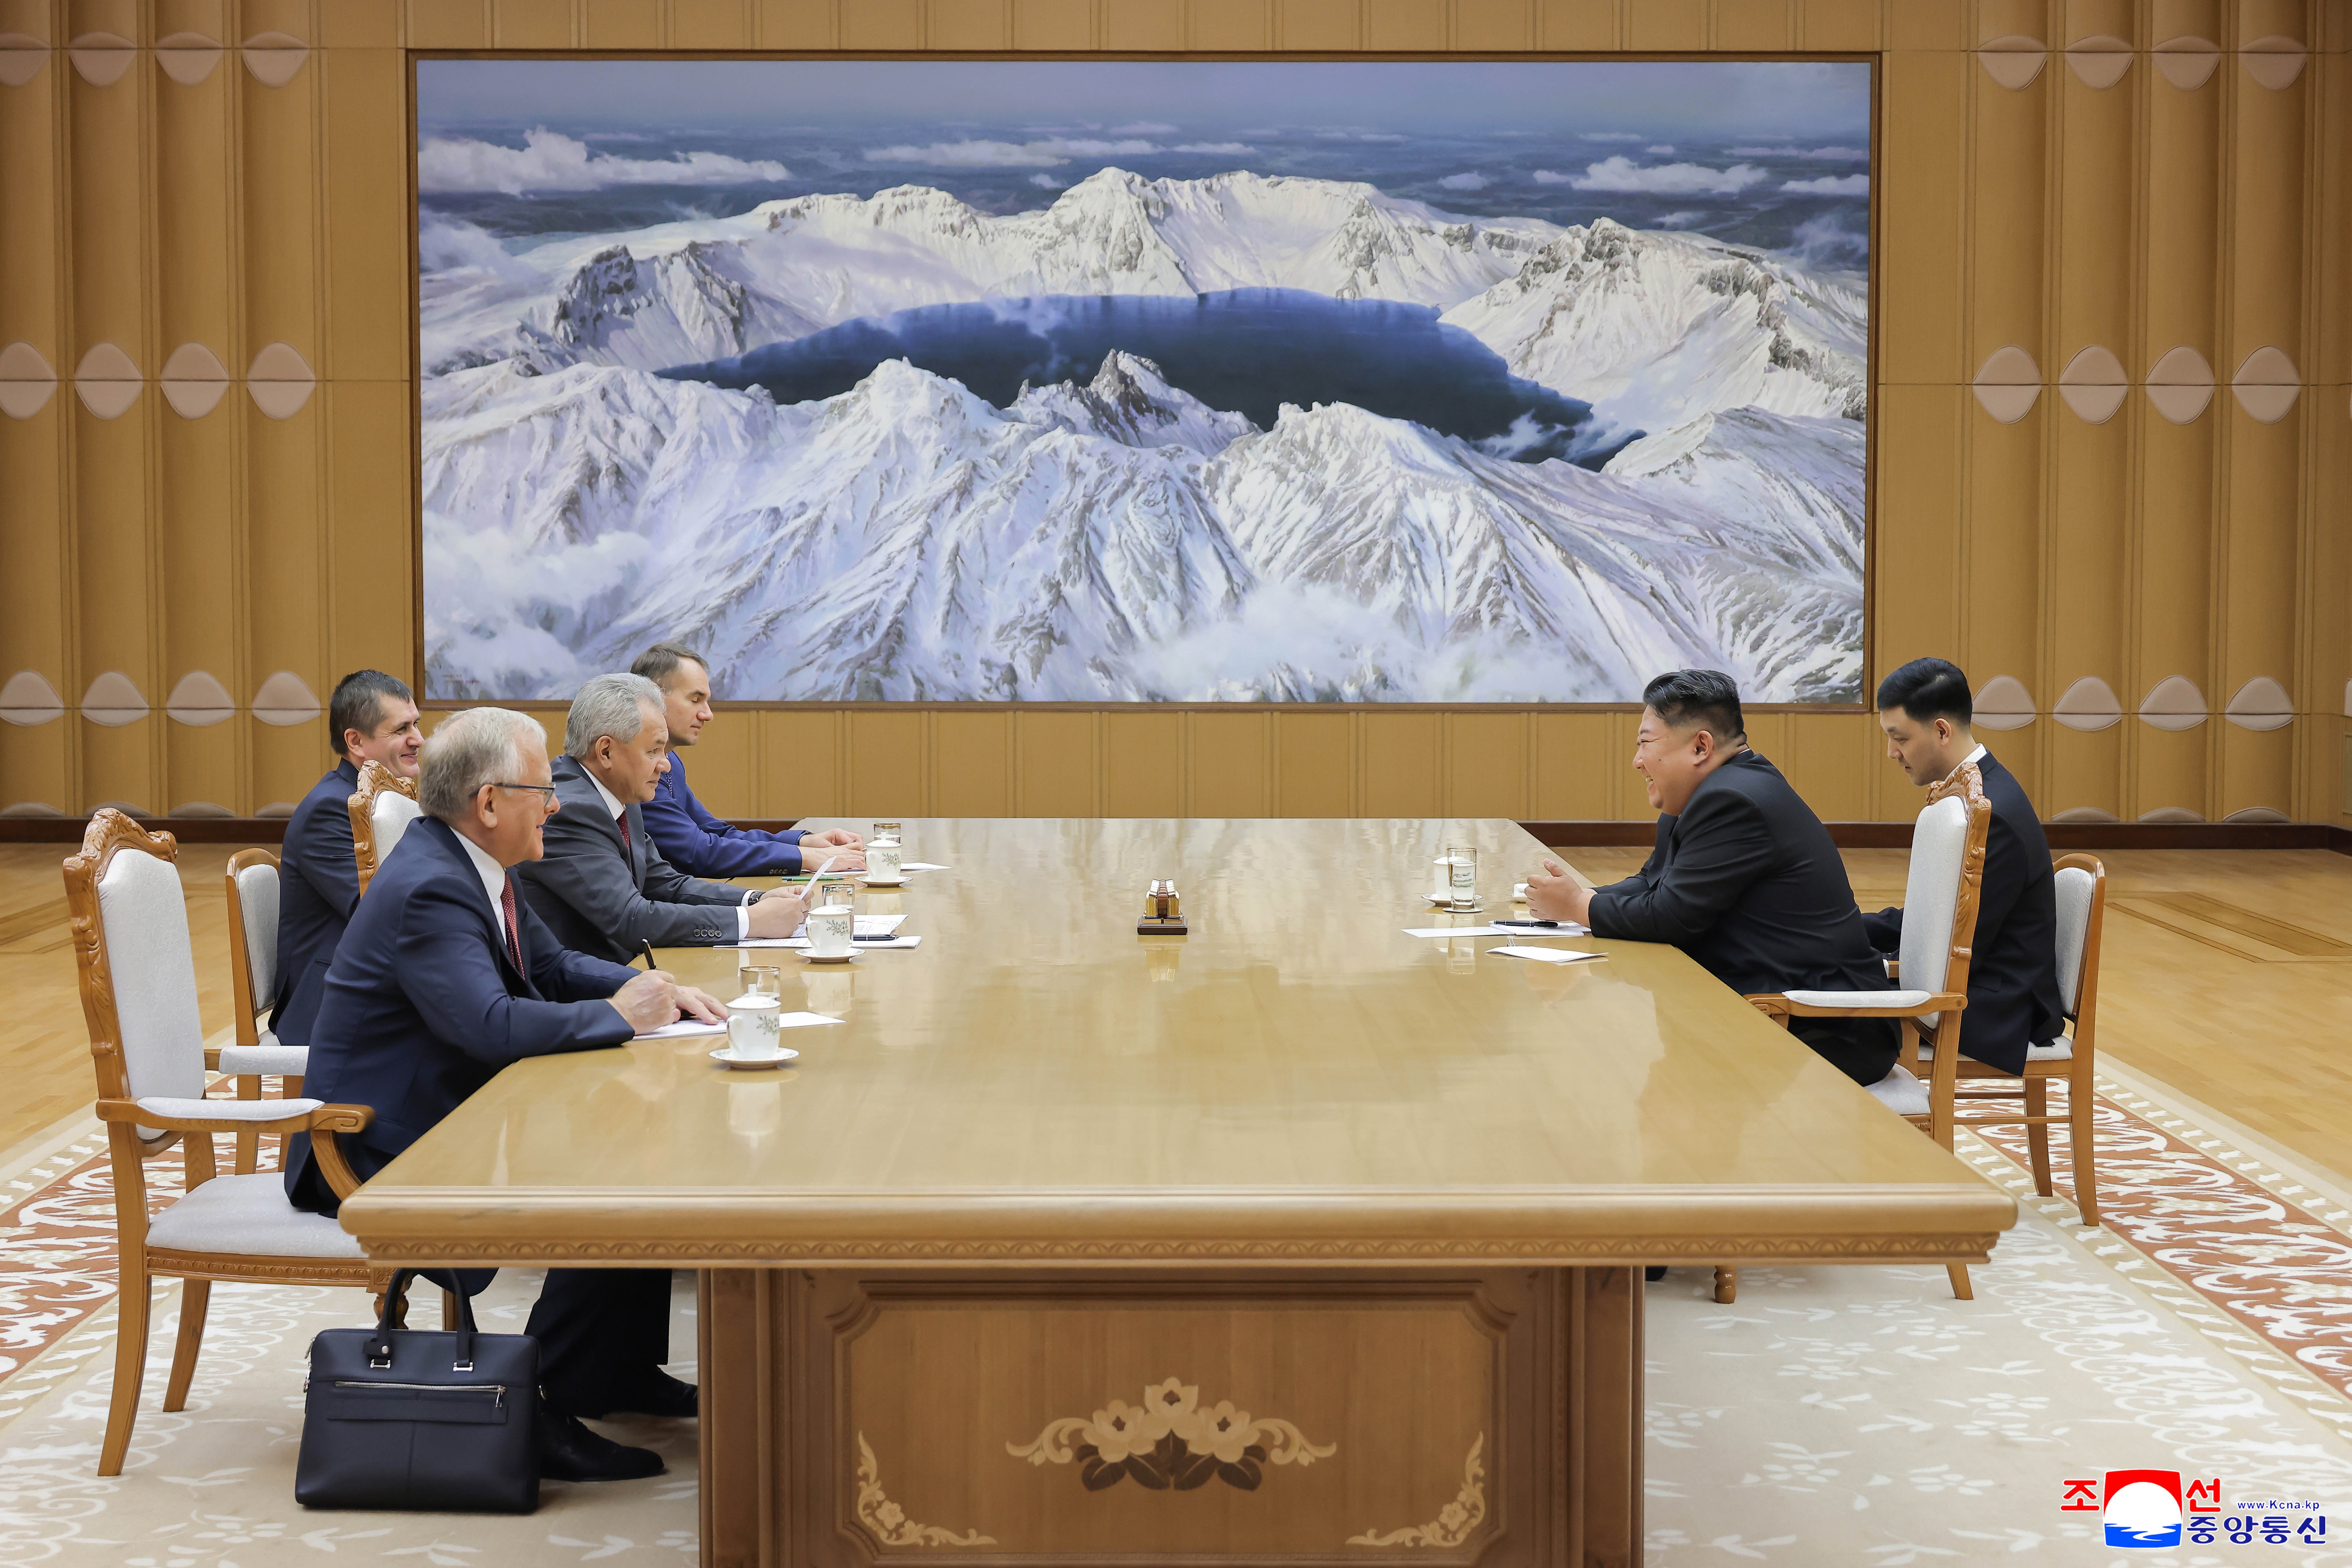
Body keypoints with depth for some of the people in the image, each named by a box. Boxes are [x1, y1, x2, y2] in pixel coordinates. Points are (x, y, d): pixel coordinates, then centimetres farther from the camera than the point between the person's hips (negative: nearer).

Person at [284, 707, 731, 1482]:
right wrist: (619, 1016, -22)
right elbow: (491, 1024, -36)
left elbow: (554, 966, 18)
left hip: (450, 1119, 11)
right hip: (383, 1151, -11)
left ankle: (628, 1368, 17)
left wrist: (653, 989, 0)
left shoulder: (470, 866, 8)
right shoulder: (427, 889, -24)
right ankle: (542, 1414, -12)